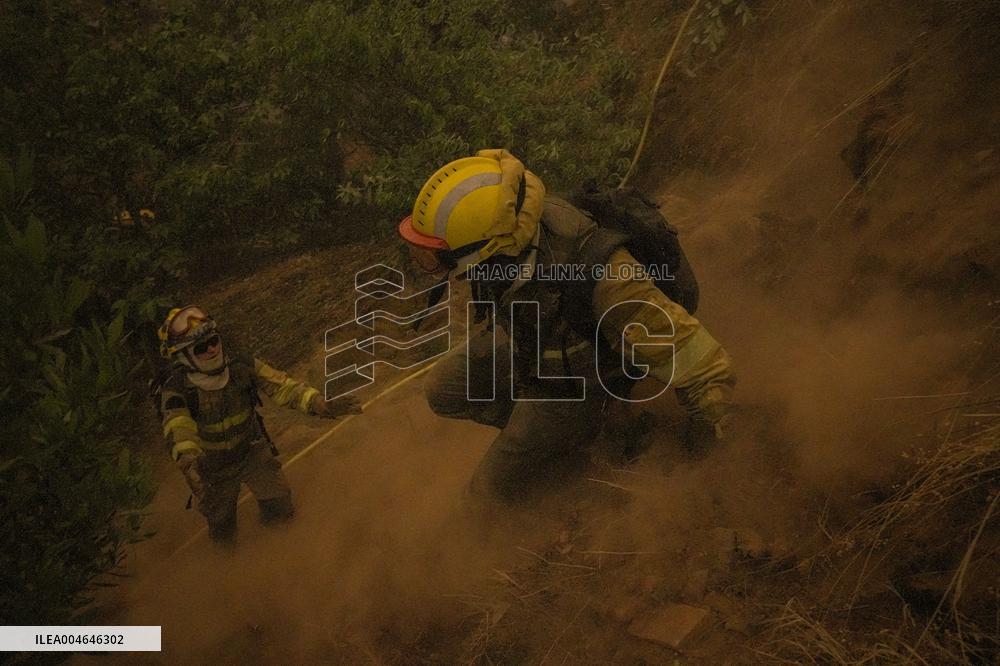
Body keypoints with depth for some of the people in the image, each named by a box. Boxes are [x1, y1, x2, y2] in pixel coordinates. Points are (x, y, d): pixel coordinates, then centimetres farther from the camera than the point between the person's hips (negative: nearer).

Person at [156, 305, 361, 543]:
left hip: (252, 450, 3)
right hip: (215, 467, -2)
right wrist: (188, 462, -69)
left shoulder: (238, 364, -22)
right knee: (222, 529, 18)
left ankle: (272, 518, 51)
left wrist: (321, 405, -37)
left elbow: (280, 384, -23)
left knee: (281, 509, 15)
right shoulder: (176, 389, -31)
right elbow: (177, 428, -48)